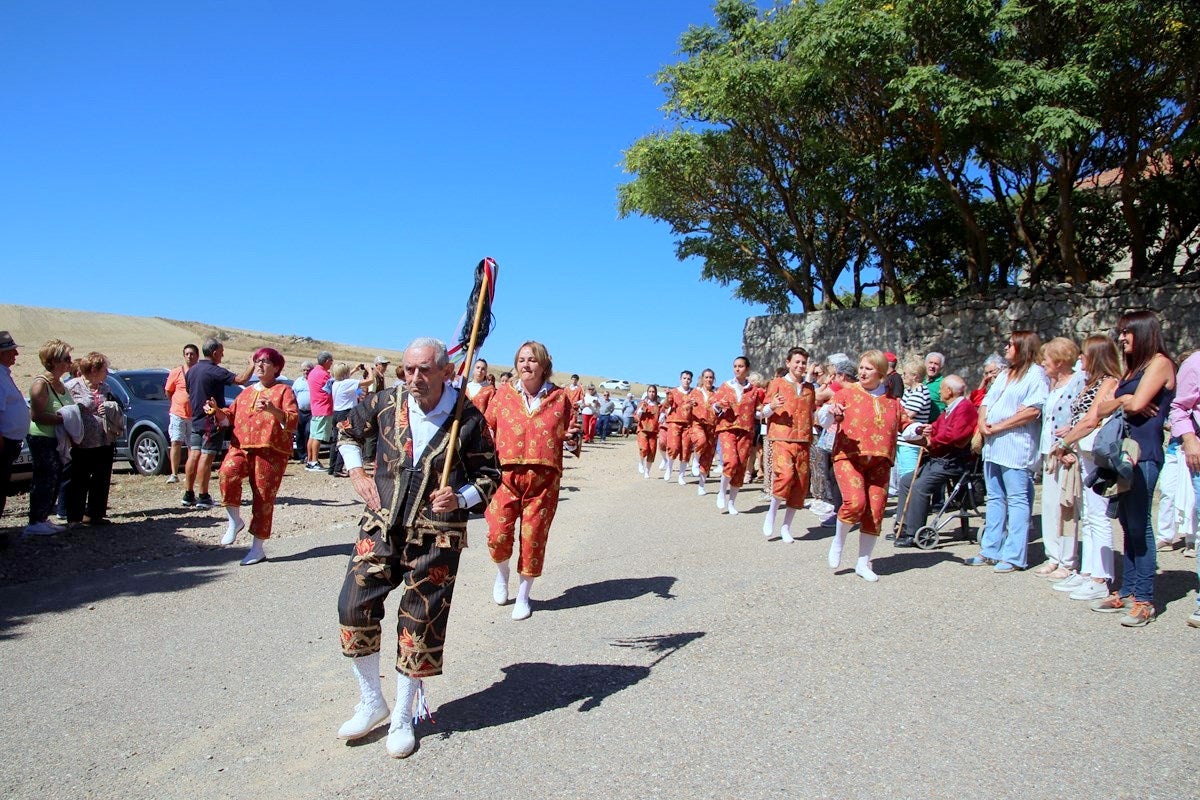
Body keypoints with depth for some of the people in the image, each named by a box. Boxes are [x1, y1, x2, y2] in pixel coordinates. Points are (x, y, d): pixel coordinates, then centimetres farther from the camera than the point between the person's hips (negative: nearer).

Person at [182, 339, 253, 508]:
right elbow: (240, 379, -25)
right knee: (206, 457, -6)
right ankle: (203, 498, -3)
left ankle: (189, 495, 13)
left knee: (194, 456, 9)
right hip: (212, 421, -8)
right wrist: (251, 365, -11)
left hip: (196, 420, 8)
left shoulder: (191, 370, 11)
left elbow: (189, 393, 20)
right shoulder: (214, 371, -16)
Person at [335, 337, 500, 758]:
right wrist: (356, 473, 3)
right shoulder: (386, 402, -2)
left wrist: (461, 499, -18)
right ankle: (371, 702, 21)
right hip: (382, 524, 3)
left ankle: (402, 718, 26)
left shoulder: (468, 419, -11)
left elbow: (490, 475, -1)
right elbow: (348, 431, 17)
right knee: (354, 605, -3)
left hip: (437, 536, -3)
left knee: (420, 624, 4)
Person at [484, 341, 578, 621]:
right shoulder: (503, 394, 4)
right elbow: (488, 426, 12)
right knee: (498, 534, -4)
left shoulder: (559, 397, 3)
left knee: (534, 537, 4)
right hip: (506, 474, 0)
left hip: (544, 479, 0)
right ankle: (502, 574, 30)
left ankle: (523, 596, 23)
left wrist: (571, 436, -9)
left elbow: (568, 432, 13)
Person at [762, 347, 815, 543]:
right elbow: (764, 413, 2)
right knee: (785, 474, -26)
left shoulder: (809, 388, 17)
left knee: (801, 483, 2)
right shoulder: (777, 384, 5)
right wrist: (771, 406, -18)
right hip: (781, 438, -5)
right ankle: (771, 513, -3)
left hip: (803, 441, 5)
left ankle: (786, 527, 15)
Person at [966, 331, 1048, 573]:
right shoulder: (1004, 375, 21)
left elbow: (1033, 410, -17)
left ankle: (1014, 556, -2)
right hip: (992, 445, 9)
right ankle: (990, 550, 20)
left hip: (1016, 447, -9)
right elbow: (987, 401, 18)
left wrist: (999, 427, -15)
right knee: (995, 498, 13)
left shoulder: (1036, 374, -5)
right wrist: (982, 422, -2)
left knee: (1017, 501, -4)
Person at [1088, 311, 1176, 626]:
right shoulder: (1131, 368, 22)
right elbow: (1102, 408, 15)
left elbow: (1137, 404, -13)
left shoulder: (1159, 362, -2)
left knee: (1139, 525, -7)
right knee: (1128, 524, 9)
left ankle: (1144, 600, -2)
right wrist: (1124, 402, -4)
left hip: (1144, 453, -8)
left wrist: (1120, 402, 6)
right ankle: (1127, 592, 14)